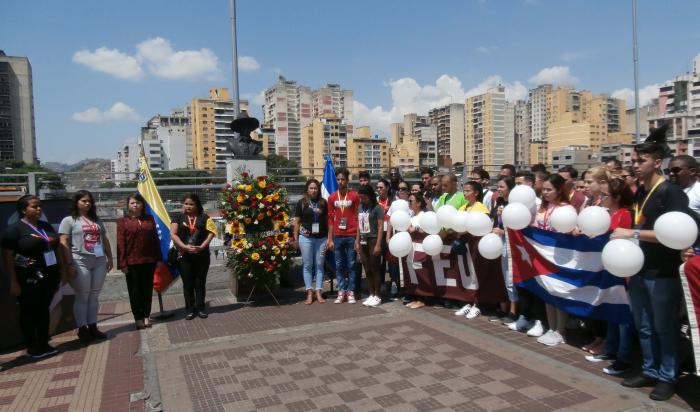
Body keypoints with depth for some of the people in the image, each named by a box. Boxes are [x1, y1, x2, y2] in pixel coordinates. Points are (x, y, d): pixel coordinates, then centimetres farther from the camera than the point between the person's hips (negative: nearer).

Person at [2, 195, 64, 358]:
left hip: (49, 277, 6)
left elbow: (56, 248, 19)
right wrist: (13, 282, -15)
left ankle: (44, 344, 23)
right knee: (29, 312, 7)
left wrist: (62, 269, 14)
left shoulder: (46, 226, 12)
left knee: (43, 310, 13)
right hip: (29, 279, -6)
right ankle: (32, 348, 18)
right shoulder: (15, 229, -8)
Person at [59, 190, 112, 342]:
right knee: (82, 297, 0)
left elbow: (104, 240, 20)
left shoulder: (96, 220, 17)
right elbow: (63, 243, -7)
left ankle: (92, 327, 18)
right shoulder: (69, 220, 0)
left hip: (99, 262, 5)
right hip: (81, 263, -5)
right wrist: (70, 264, -13)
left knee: (94, 296, 10)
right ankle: (82, 329, 9)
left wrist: (109, 258, 14)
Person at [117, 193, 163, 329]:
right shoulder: (122, 221, 0)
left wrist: (159, 258, 6)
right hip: (132, 261, -3)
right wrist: (122, 263, -10)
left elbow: (155, 240, 10)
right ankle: (138, 317, 15)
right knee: (135, 290, 6)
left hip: (149, 260, 3)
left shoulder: (150, 219, 9)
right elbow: (120, 243, -5)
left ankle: (146, 316, 20)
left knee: (147, 289, 9)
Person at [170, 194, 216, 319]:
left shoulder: (204, 217, 5)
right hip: (184, 256, 0)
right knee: (187, 283, 6)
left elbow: (211, 232, -1)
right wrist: (185, 247, -17)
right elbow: (173, 234, -5)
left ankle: (200, 308, 17)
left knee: (200, 283, 7)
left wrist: (202, 246, -14)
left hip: (202, 255, 0)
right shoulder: (178, 217, 5)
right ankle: (190, 310, 15)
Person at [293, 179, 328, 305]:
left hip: (321, 238, 2)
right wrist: (296, 239, 0)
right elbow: (297, 221, 4)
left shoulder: (323, 202, 7)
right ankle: (309, 293, 10)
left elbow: (327, 219, 13)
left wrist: (329, 236, 6)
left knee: (319, 265, 5)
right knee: (307, 265, 4)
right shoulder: (301, 203, 2)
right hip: (306, 237, -2)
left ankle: (318, 292, 12)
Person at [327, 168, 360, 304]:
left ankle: (351, 292, 13)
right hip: (337, 236, 3)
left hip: (351, 236, -2)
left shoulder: (354, 196, -2)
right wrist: (330, 239, 3)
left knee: (351, 265, 5)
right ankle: (341, 292, 16)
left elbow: (357, 217, -1)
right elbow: (330, 219, 7)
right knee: (339, 265, 8)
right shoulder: (332, 197, 6)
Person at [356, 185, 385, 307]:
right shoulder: (360, 207, 11)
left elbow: (380, 227, -12)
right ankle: (371, 295, 18)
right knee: (367, 270, 9)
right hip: (363, 242, 6)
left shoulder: (377, 208, -8)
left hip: (373, 241, -6)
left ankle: (377, 296, 9)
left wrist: (378, 244, -17)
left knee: (375, 269, 0)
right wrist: (357, 241, 13)